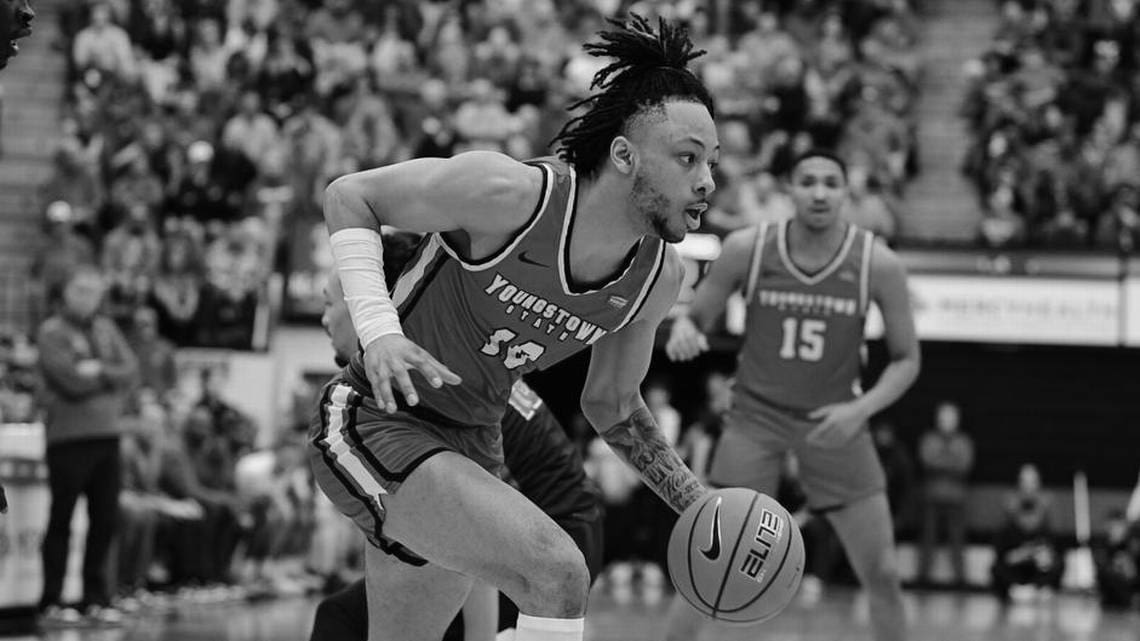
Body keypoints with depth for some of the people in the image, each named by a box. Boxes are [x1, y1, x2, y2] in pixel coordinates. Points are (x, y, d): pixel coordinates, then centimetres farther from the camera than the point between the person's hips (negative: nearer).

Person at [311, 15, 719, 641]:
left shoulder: (659, 275, -3)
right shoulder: (507, 192, -24)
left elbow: (612, 406, 14)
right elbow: (348, 194, -11)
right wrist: (378, 331, -26)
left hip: (471, 446, 8)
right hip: (371, 421, -8)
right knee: (557, 575, -27)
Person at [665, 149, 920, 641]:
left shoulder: (878, 264, -13)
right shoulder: (747, 249, -12)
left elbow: (906, 359, -3)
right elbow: (696, 318, 1)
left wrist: (862, 409, -20)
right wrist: (682, 330, -24)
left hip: (833, 422, 1)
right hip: (757, 416, -1)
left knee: (882, 573, 0)